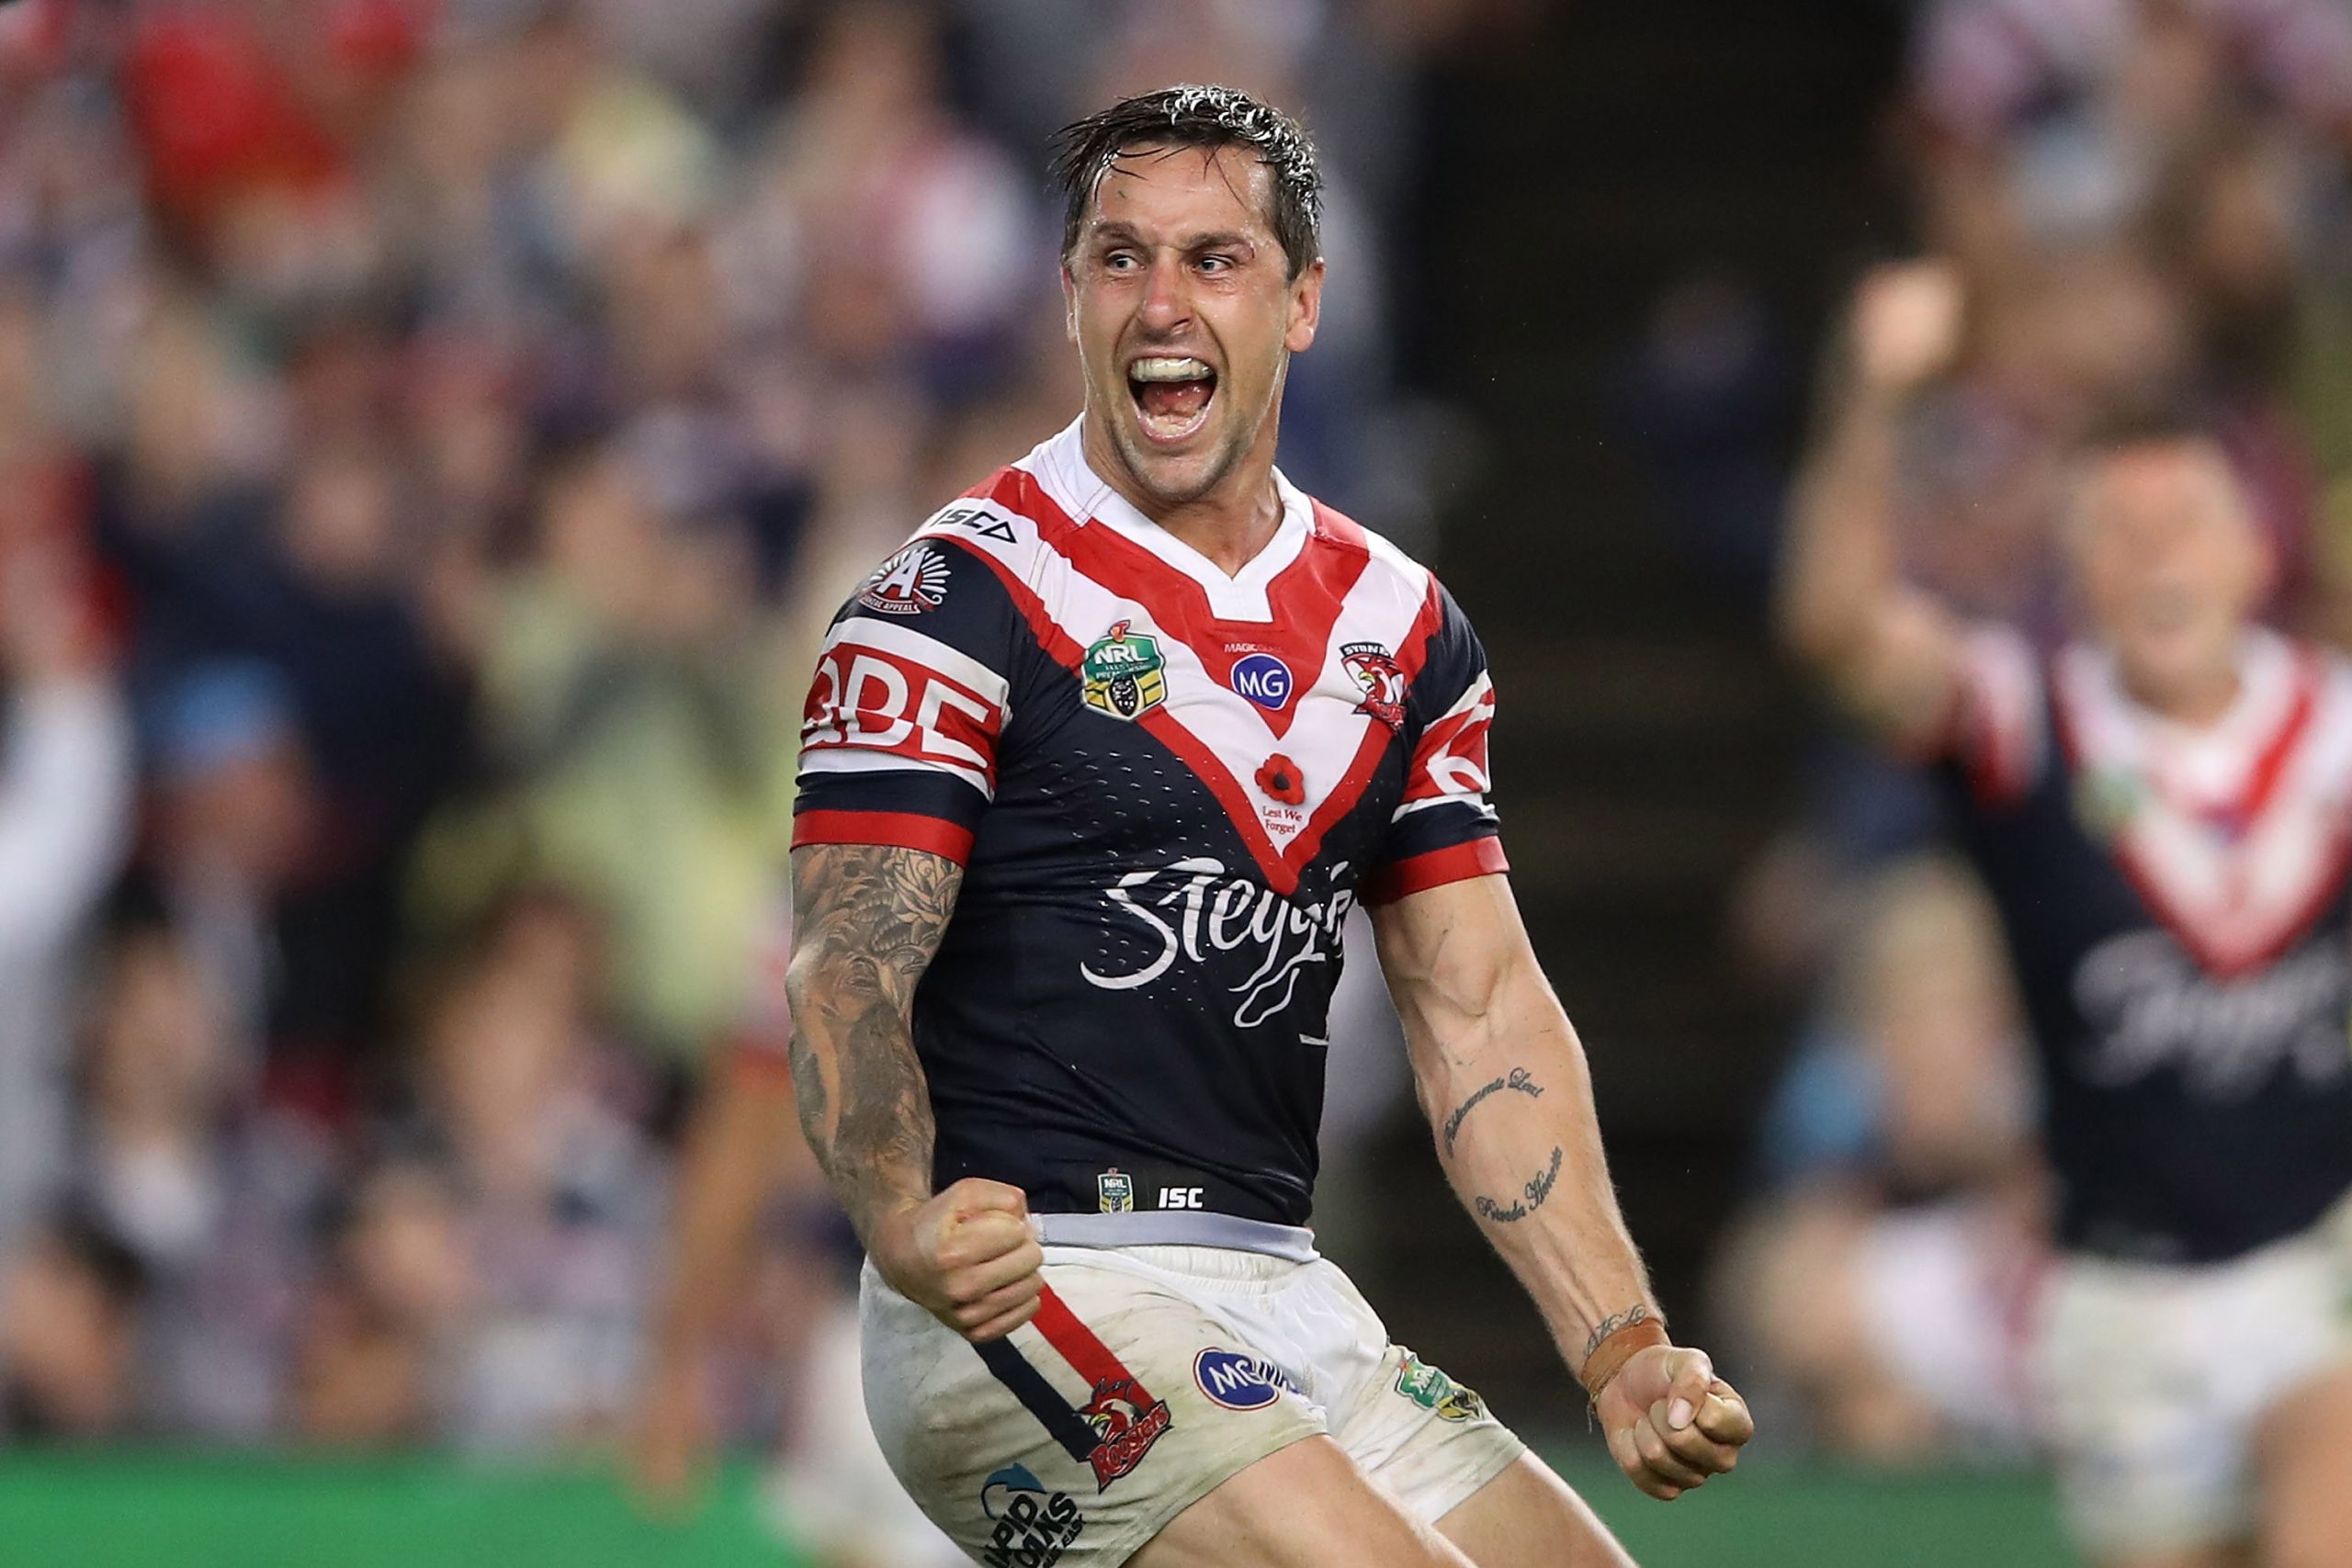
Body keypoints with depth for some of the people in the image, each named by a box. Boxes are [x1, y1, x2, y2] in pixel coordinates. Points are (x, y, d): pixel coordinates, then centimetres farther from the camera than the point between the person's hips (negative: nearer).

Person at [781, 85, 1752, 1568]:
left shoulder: (1399, 624, 14)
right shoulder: (966, 597, -5)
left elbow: (1480, 1002, 13)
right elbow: (849, 970, -13)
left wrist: (1621, 1344, 1)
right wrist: (905, 1221, -34)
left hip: (1281, 1294, 7)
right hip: (1036, 1285, -7)